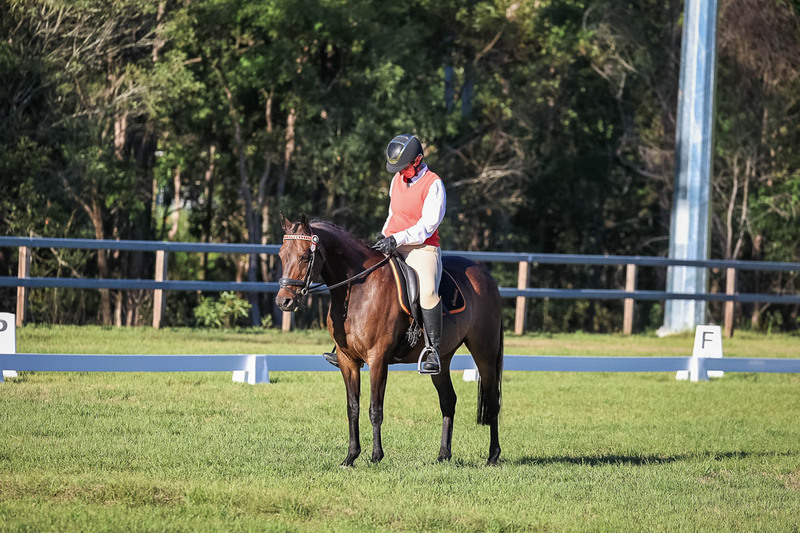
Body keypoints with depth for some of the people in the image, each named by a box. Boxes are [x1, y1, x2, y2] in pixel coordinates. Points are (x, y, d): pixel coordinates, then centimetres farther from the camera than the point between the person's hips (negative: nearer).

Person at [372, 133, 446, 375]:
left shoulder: (433, 184, -9)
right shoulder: (397, 179, 13)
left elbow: (428, 225, -16)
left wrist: (397, 239, -24)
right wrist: (383, 236, 11)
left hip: (423, 249, -7)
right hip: (391, 246, 7)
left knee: (427, 291, -32)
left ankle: (433, 351, -29)